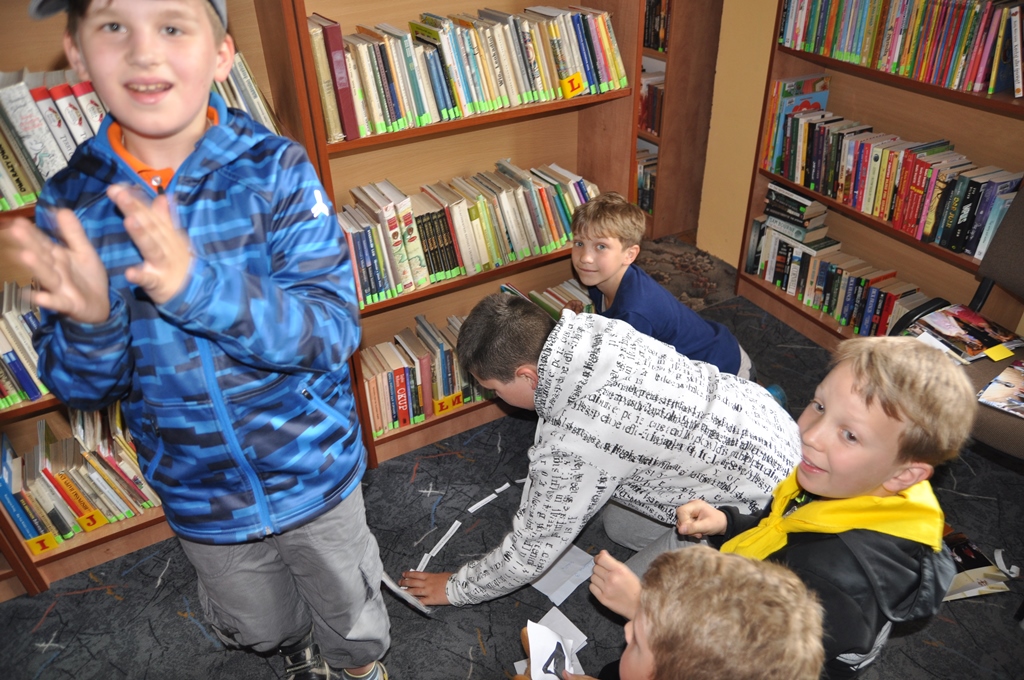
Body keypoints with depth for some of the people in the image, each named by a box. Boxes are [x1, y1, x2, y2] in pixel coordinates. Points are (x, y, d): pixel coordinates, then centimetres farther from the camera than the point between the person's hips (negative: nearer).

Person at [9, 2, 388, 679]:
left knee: (351, 620, 23)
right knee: (257, 625, 30)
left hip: (313, 473, -2)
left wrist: (198, 284, -39)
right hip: (197, 496, 3)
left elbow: (334, 331, -24)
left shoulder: (276, 170, -18)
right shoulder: (71, 204, -10)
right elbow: (81, 387, -6)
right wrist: (89, 320, -30)